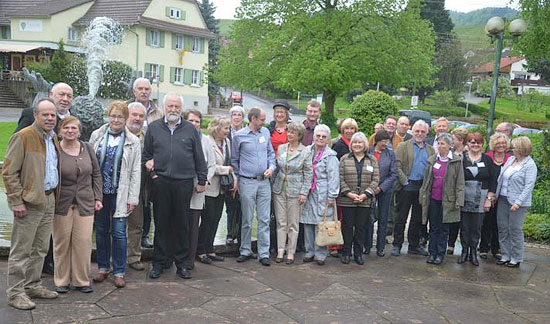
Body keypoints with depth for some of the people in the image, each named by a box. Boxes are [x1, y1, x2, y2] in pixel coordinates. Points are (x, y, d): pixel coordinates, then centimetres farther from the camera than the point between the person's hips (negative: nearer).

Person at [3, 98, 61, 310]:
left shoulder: (53, 138, 12)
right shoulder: (22, 137, -12)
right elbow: (9, 173, -13)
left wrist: (55, 195, 14)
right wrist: (17, 202, -16)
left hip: (49, 200, 8)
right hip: (29, 202, -8)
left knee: (40, 249, 15)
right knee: (21, 251, 0)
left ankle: (32, 286, 27)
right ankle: (15, 293, 9)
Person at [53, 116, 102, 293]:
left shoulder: (88, 149, 8)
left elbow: (96, 174, 13)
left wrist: (98, 198, 6)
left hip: (85, 204, 2)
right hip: (61, 204, -2)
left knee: (84, 242, 0)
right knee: (61, 242, 3)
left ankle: (82, 280, 13)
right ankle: (61, 281, 17)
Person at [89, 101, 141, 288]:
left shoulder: (133, 142, 1)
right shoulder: (96, 136, 5)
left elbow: (136, 172, 0)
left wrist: (133, 198, -4)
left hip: (120, 194, -2)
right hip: (99, 192, 2)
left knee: (119, 232, -2)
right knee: (101, 231, 11)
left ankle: (119, 272, 10)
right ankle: (103, 267, 25)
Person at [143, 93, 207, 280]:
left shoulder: (190, 129, 9)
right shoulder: (154, 128, 10)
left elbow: (199, 157, 9)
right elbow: (146, 154, 16)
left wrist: (202, 180, 6)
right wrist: (149, 168, 0)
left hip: (184, 182, 0)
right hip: (160, 182, 0)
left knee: (182, 224, 5)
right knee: (161, 224, 6)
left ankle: (183, 264, 15)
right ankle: (159, 263, 17)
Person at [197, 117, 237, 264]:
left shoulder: (227, 142, 9)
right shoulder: (207, 142, -16)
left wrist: (234, 179, 4)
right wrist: (226, 170, -12)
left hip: (221, 188, 7)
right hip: (209, 188, -7)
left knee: (215, 219, 11)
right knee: (208, 220, -2)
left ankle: (209, 250, 21)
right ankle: (201, 251, 12)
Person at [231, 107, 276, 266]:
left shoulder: (266, 132, 9)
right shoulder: (239, 136, -1)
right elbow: (234, 160, 7)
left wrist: (271, 167, 0)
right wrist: (239, 179, 6)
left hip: (264, 182, 3)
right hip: (247, 182, -3)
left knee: (264, 219, 2)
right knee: (247, 219, 4)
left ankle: (264, 253, 7)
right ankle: (245, 251, 17)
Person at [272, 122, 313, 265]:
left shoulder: (306, 152, -5)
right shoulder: (281, 148, 7)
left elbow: (308, 174, -4)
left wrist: (304, 193, -9)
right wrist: (273, 186, 10)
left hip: (295, 191, -3)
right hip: (279, 190, 3)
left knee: (293, 224, 4)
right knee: (281, 222, 5)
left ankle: (291, 252, 14)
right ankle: (280, 251, 12)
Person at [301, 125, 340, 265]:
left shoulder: (330, 156, -3)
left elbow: (333, 178, -6)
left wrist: (331, 197, -9)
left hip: (322, 195, -4)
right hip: (308, 194, 4)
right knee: (308, 223, 7)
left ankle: (320, 254, 7)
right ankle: (310, 251, 18)